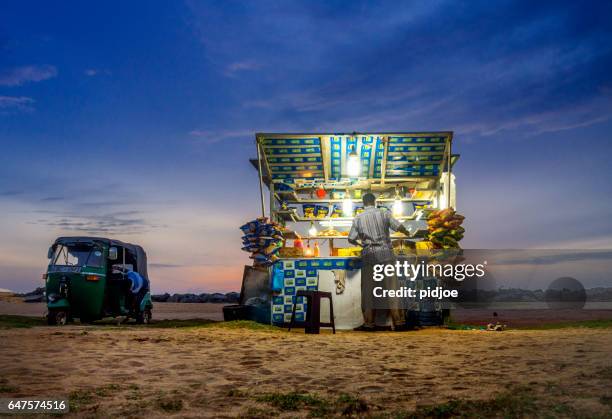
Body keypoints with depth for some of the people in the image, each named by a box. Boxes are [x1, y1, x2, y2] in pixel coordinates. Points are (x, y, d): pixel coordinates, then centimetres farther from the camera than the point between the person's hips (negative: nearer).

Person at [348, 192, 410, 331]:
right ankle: (398, 321, 3)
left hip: (369, 256, 1)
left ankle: (369, 322, 8)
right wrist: (406, 232, 16)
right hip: (386, 253, -1)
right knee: (391, 287, 2)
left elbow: (351, 239, 5)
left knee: (368, 289, 7)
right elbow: (398, 226, -6)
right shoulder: (383, 213, 0)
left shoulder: (358, 218, 5)